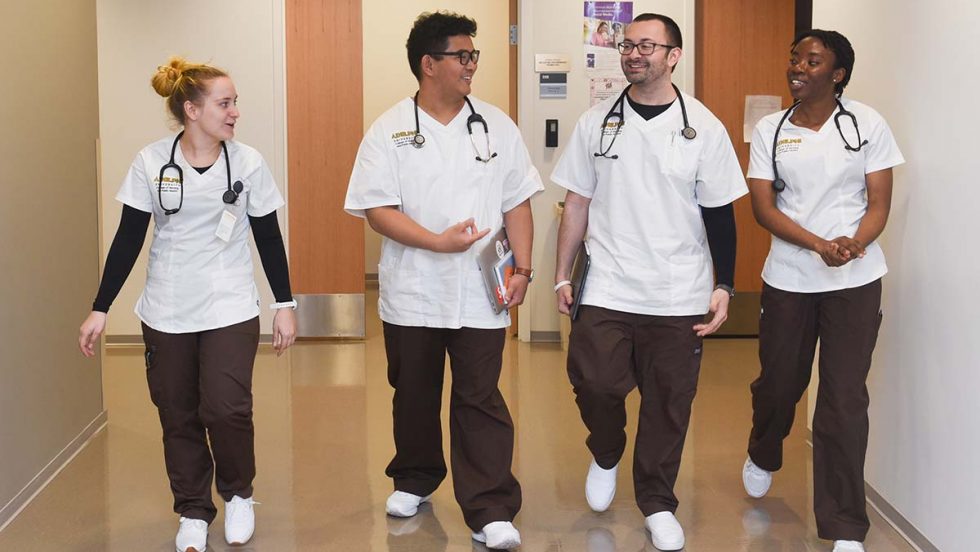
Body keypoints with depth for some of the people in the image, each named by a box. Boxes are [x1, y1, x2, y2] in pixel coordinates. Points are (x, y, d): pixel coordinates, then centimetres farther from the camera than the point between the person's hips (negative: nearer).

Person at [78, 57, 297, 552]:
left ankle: (238, 494, 15)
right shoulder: (152, 163, -4)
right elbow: (128, 240, 0)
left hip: (230, 310, -1)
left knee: (227, 409, -12)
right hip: (166, 314, 1)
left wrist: (285, 304, 4)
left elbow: (268, 238, 4)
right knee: (178, 417, 6)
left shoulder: (247, 163, -3)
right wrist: (100, 310, -1)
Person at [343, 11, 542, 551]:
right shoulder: (389, 131, -2)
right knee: (414, 395, 16)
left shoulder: (496, 126, 4)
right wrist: (438, 241, -20)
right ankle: (414, 479, 37)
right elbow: (377, 209, -9)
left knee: (480, 400, -2)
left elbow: (517, 203, 6)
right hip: (412, 293, 0)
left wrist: (522, 268, -1)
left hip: (480, 294, 0)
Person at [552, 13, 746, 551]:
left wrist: (724, 287, -1)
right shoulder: (596, 122, 3)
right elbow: (576, 204, 8)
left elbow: (720, 214, 2)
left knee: (667, 405, 5)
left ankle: (657, 502, 25)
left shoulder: (703, 127, -1)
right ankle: (605, 456, 24)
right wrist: (562, 275, 6)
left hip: (678, 297, 0)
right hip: (607, 289, 1)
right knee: (594, 383, -9)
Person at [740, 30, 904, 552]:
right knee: (778, 384, 15)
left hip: (856, 281, -1)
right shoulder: (769, 130, 2)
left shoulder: (866, 123, -1)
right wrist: (819, 245, -20)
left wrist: (855, 244, -22)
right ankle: (762, 456, 49)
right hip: (787, 279, 2)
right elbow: (763, 208, -5)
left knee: (844, 401, -4)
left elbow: (879, 204, -1)